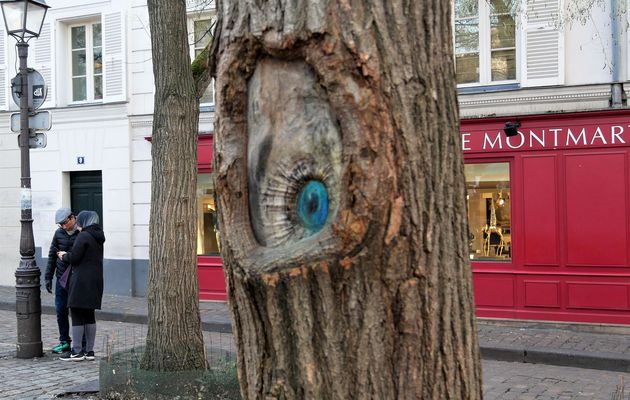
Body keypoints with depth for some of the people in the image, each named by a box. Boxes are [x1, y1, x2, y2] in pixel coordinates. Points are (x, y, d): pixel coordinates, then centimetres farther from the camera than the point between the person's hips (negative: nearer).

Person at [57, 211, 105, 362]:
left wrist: (65, 256, 5)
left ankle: (77, 352, 0)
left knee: (77, 315, -2)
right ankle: (89, 351, 14)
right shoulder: (98, 237, 14)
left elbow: (74, 258, -16)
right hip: (96, 280, 9)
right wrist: (68, 255, 20)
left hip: (82, 281, -8)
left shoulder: (83, 236, -13)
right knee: (89, 315, 12)